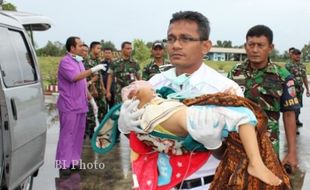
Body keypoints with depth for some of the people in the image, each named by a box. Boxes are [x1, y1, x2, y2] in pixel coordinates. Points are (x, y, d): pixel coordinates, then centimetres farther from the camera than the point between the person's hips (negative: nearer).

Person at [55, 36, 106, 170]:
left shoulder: (79, 62, 16)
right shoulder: (65, 61, -11)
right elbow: (74, 77, -26)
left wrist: (90, 99, 20)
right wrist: (93, 70, -25)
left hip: (81, 105, 8)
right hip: (69, 105, -8)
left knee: (78, 134, 11)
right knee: (67, 135, -4)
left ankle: (74, 161, 20)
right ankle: (63, 163, 3)